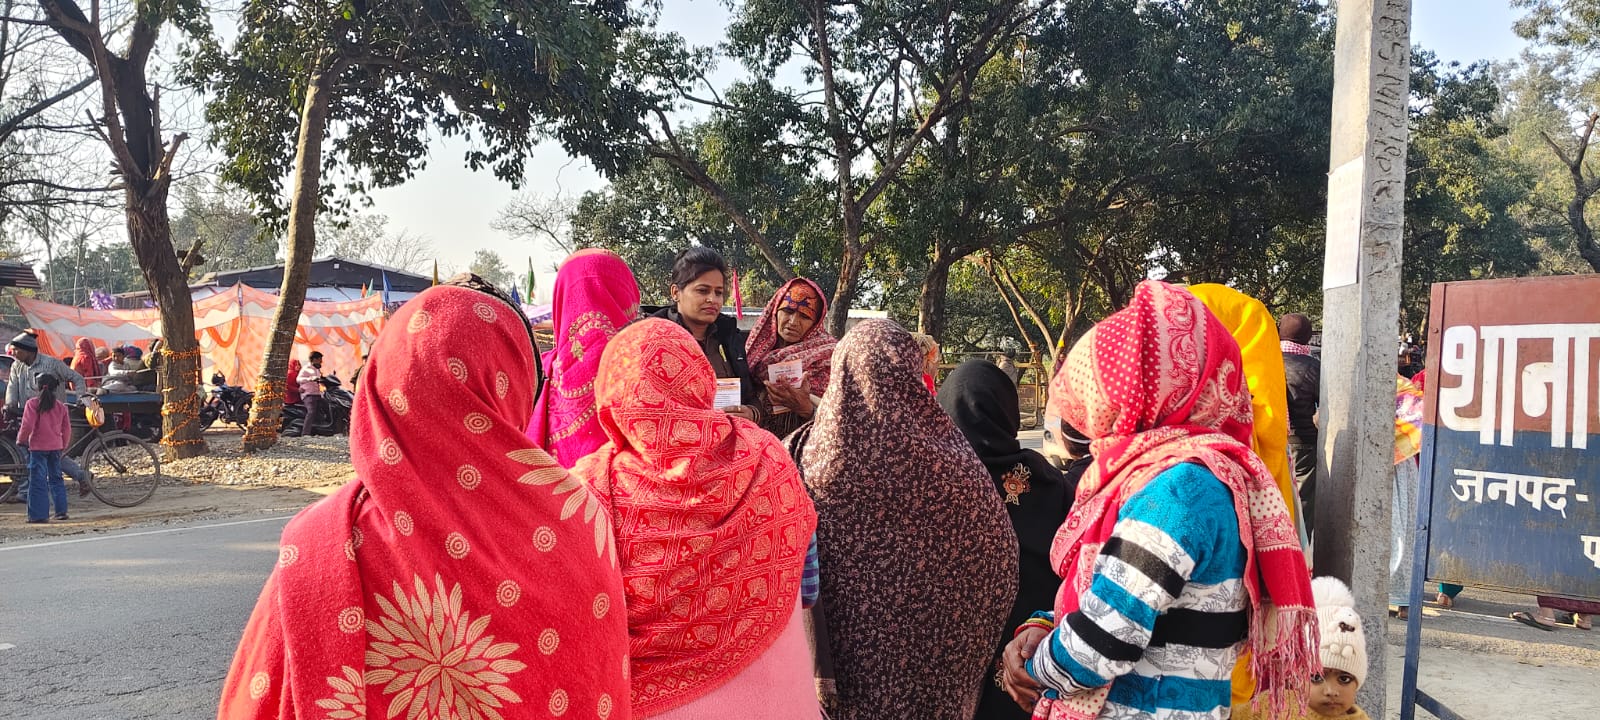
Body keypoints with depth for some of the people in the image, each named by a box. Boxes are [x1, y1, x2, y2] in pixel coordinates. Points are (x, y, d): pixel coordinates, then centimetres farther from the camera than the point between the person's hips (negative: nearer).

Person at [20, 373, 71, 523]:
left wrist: (21, 440, 3)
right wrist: (63, 445, 21)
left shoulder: (32, 403, -9)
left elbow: (27, 425, -14)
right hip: (56, 446, 5)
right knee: (56, 478, 15)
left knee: (38, 481, -2)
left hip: (38, 447, -5)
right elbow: (67, 428, 8)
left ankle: (39, 515, -2)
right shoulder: (60, 405, 6)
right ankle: (61, 510, 16)